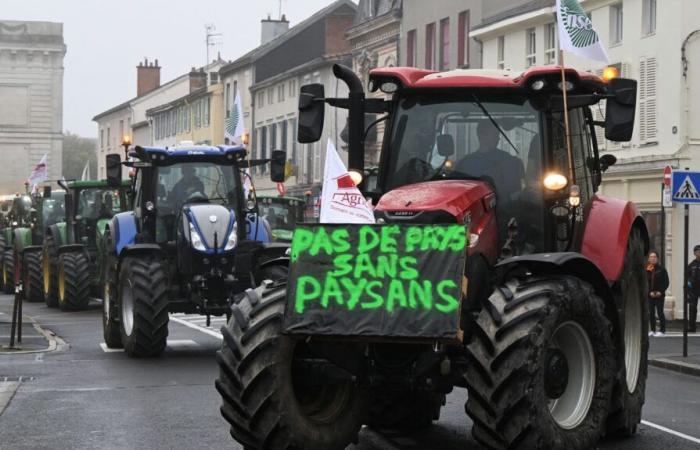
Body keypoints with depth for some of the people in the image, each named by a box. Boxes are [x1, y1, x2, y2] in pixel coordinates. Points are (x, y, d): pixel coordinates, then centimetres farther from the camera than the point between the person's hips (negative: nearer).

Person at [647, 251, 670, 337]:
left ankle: (662, 330, 2)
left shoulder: (661, 269, -2)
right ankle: (652, 330, 13)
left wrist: (660, 292, -10)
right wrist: (650, 292, -9)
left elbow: (666, 282, -1)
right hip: (650, 294, 3)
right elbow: (645, 282, 1)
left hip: (659, 295, -3)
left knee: (660, 312, -4)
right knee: (651, 313, 6)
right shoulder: (647, 270, 3)